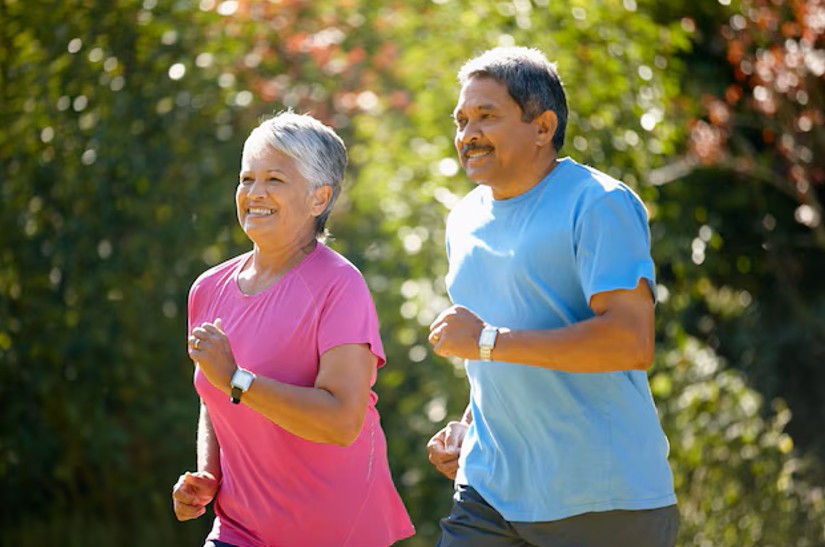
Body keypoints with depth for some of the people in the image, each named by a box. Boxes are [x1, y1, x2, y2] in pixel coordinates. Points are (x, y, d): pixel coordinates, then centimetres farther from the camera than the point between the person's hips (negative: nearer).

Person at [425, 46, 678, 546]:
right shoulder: (466, 222, 14)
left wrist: (488, 341, -21)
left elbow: (633, 342, -22)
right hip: (490, 491, 6)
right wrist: (469, 426, 10)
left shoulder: (598, 205, -10)